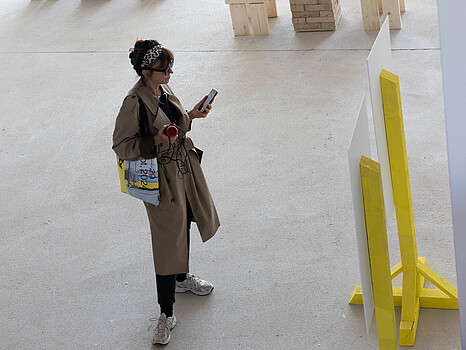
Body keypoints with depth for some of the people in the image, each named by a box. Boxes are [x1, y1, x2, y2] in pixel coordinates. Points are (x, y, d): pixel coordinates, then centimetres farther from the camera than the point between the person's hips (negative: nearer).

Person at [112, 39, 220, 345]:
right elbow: (121, 146, -20)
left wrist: (191, 115, 2)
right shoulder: (134, 104, -25)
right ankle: (166, 314, 10)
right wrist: (156, 141, -31)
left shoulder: (164, 91, 0)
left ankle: (182, 278, 51)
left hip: (185, 169, 8)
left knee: (184, 225, 25)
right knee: (168, 241, -2)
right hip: (161, 178, -8)